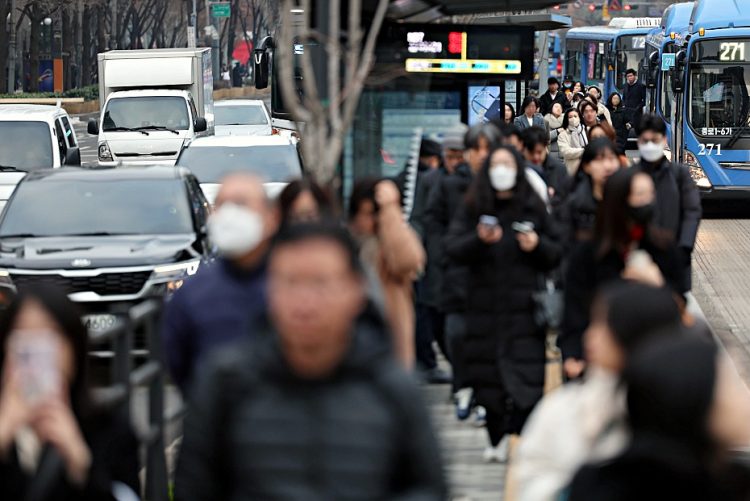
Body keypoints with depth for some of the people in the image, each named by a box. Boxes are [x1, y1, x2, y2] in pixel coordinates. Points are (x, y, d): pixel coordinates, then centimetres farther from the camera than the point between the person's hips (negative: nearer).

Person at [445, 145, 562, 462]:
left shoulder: (534, 209, 8)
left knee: (526, 375, -11)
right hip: (484, 303, 1)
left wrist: (537, 245, -10)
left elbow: (556, 254, 10)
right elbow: (452, 248, -2)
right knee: (488, 376, 2)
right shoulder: (473, 209, 8)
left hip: (524, 305, -1)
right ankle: (496, 439, 11)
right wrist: (479, 239, -19)